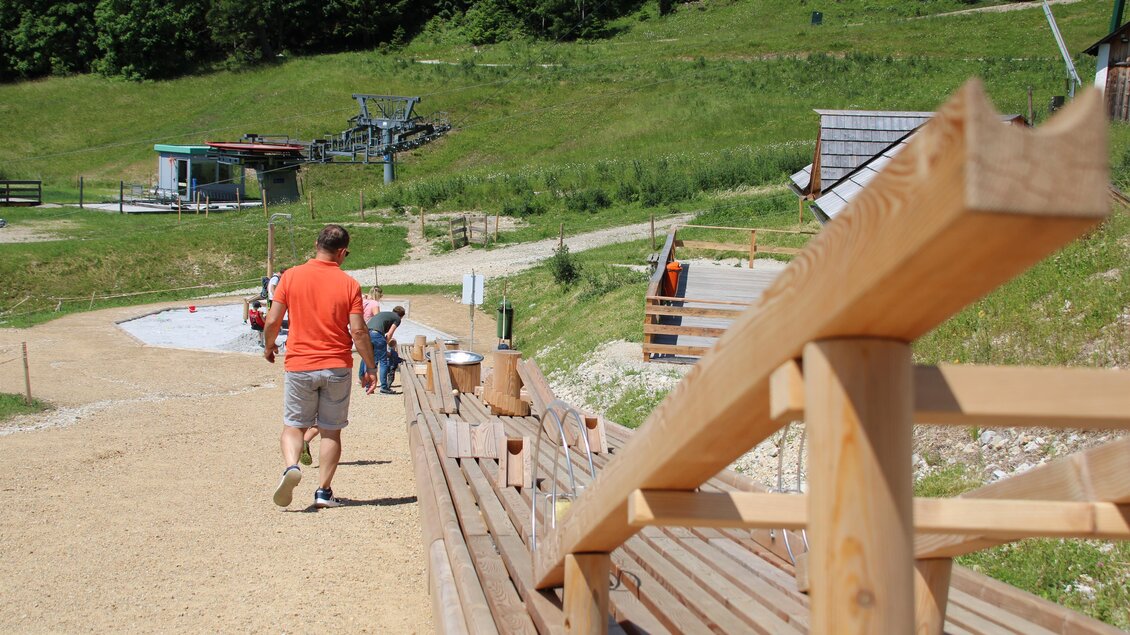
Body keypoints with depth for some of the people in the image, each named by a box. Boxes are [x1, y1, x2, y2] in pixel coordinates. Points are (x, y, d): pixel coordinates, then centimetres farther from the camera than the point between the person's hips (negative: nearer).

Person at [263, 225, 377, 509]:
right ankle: (324, 491, 10)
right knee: (331, 431, 11)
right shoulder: (349, 284, -6)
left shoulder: (292, 276, -4)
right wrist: (370, 369, 2)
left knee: (293, 426, 12)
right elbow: (358, 331, -8)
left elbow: (273, 320, -3)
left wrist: (269, 346, 18)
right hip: (337, 368, 0)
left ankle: (291, 466, -16)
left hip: (299, 366, 0)